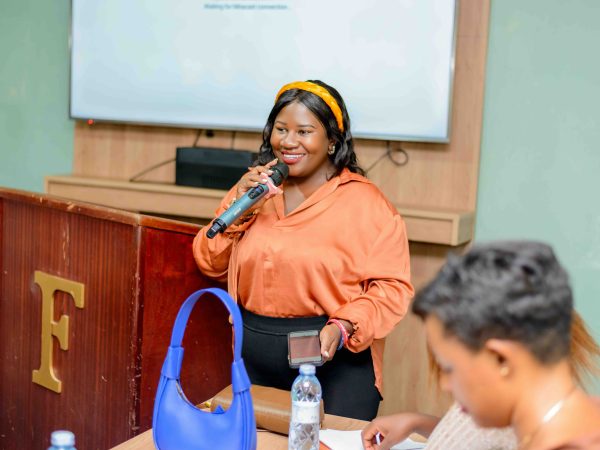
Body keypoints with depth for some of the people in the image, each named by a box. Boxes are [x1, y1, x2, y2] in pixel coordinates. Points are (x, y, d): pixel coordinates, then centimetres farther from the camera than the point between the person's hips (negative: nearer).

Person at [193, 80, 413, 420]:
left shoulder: (364, 202, -8)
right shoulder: (255, 189, 9)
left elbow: (391, 287, -12)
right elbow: (212, 264, 7)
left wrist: (342, 327, -27)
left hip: (333, 359, -4)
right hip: (255, 362, 5)